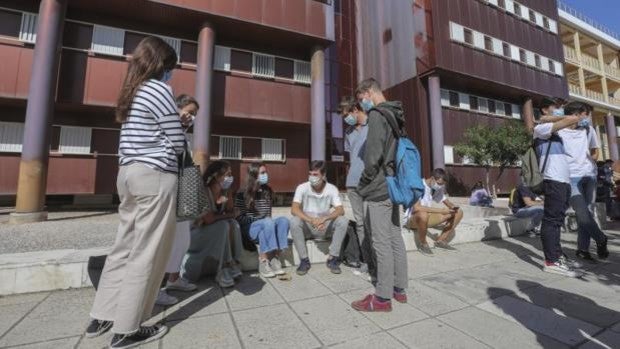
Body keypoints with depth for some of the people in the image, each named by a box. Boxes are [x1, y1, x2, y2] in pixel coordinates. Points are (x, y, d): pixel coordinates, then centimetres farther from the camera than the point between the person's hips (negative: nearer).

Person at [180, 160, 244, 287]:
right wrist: (224, 215, -16)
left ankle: (230, 264, -14)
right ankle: (222, 271, -20)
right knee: (223, 226, -29)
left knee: (233, 224, -19)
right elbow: (208, 219, -30)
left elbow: (232, 212, -5)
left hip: (216, 231, 6)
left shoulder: (227, 192, -6)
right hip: (196, 231, -6)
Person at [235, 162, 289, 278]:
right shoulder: (242, 194, -3)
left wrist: (268, 223, -4)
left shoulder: (268, 191, 12)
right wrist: (257, 220, -15)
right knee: (268, 223, -35)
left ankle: (274, 258, -27)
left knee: (283, 220, -25)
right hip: (249, 228, -4)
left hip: (265, 227, 5)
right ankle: (263, 261, -28)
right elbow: (239, 217, -5)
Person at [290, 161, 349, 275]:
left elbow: (340, 210, -18)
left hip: (326, 228, 1)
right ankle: (304, 260, -15)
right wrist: (311, 220, -39)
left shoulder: (332, 189, -8)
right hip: (307, 227, -1)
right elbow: (294, 209, -24)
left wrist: (324, 219, -37)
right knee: (294, 222, -31)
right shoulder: (302, 188, -12)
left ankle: (332, 259, -10)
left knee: (343, 221, -25)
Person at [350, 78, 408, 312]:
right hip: (394, 187, 10)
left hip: (379, 189, -10)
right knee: (395, 238, 13)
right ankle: (399, 288, 25)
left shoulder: (377, 115, -10)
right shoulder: (395, 116, 19)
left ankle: (383, 297, 7)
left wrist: (363, 184, -8)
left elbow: (373, 156, -19)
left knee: (382, 242, -4)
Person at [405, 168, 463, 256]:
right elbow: (416, 208, -36)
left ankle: (441, 241, 4)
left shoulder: (438, 188, 3)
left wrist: (452, 207, -16)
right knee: (423, 214, -43)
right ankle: (423, 244, -17)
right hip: (413, 219, -8)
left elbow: (447, 202, 10)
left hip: (428, 218, 8)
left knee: (458, 212, 1)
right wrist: (441, 210, -35)